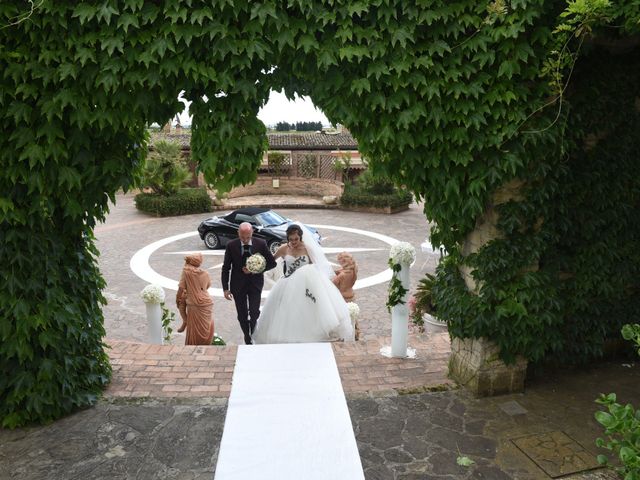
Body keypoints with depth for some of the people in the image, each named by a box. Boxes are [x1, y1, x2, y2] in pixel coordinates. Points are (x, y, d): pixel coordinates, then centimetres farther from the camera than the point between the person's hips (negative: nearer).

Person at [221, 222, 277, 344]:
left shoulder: (261, 244, -9)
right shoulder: (231, 245, -8)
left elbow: (272, 263, -2)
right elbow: (226, 268, -2)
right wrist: (226, 288, -5)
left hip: (255, 283, -1)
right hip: (238, 285, 1)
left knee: (254, 312, -7)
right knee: (242, 315, 9)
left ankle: (251, 333, 20)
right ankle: (248, 338, 28)